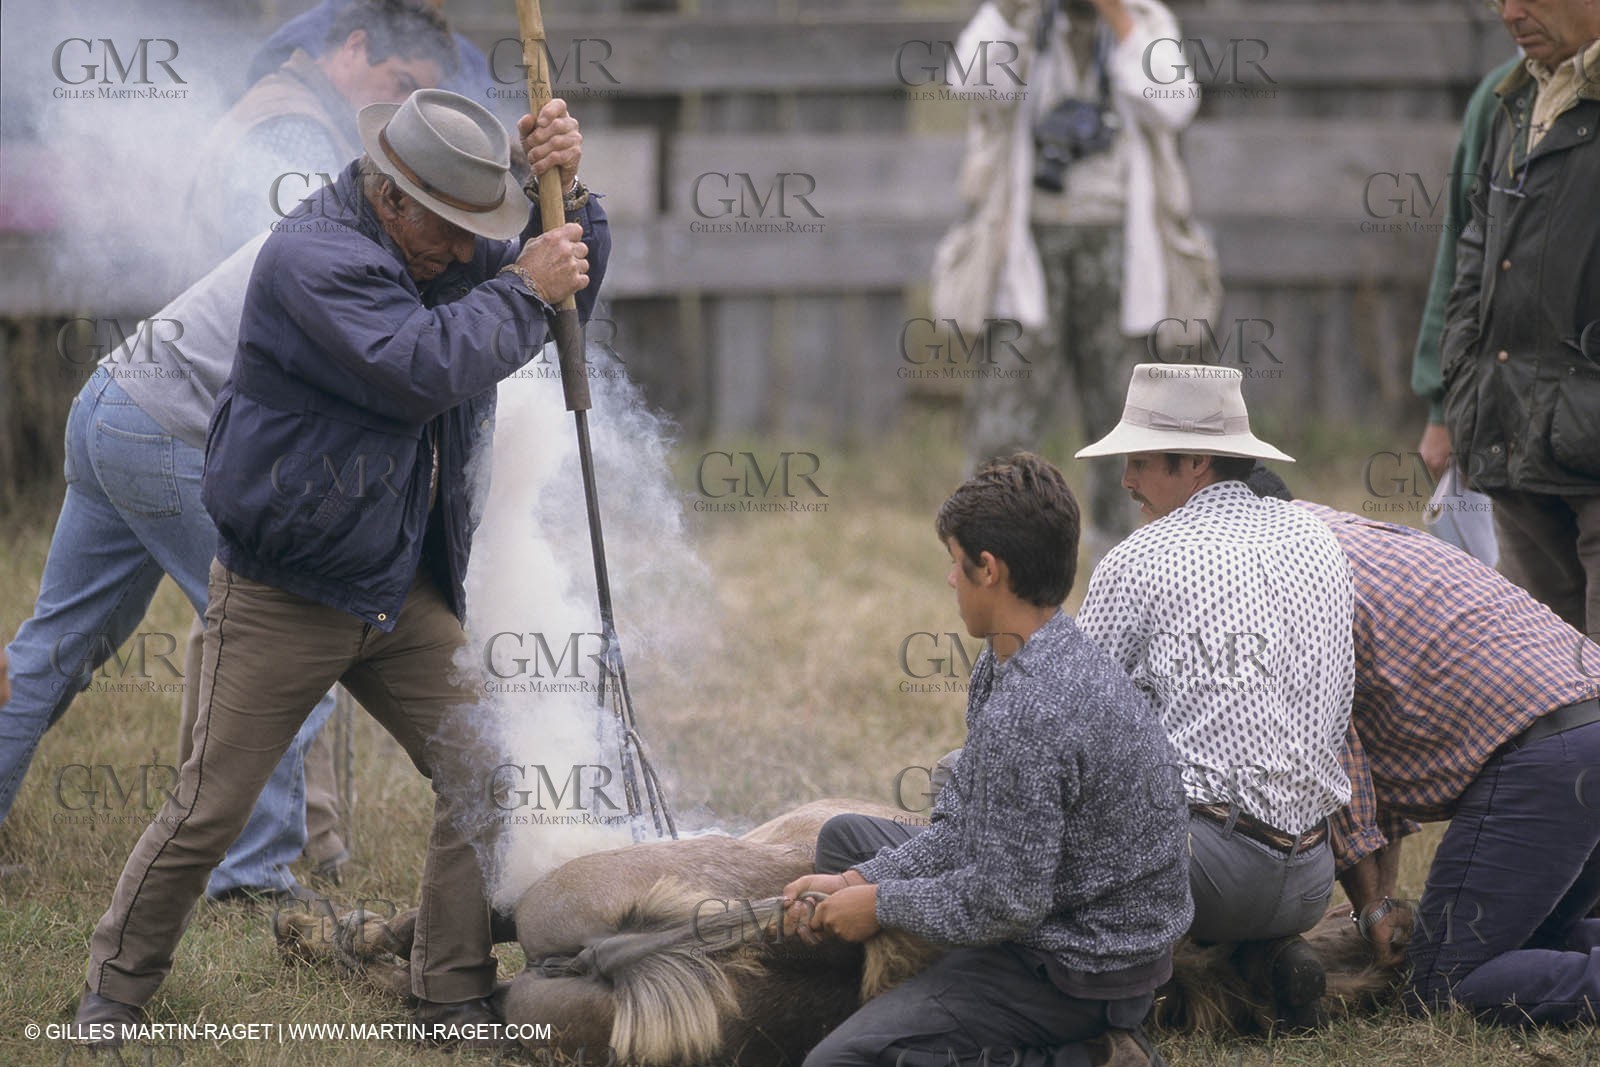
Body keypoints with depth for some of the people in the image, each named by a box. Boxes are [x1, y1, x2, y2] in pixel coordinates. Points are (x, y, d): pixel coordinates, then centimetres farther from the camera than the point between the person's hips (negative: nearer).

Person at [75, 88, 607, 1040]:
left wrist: (566, 192, -11)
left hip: (406, 594, 7)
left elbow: (573, 285, 6)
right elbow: (420, 365, -33)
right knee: (211, 810, 0)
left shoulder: (447, 247, 5)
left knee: (483, 781, -1)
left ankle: (456, 997, 10)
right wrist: (521, 290, -24)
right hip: (283, 599, -7)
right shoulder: (312, 256, -21)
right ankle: (117, 986, 19)